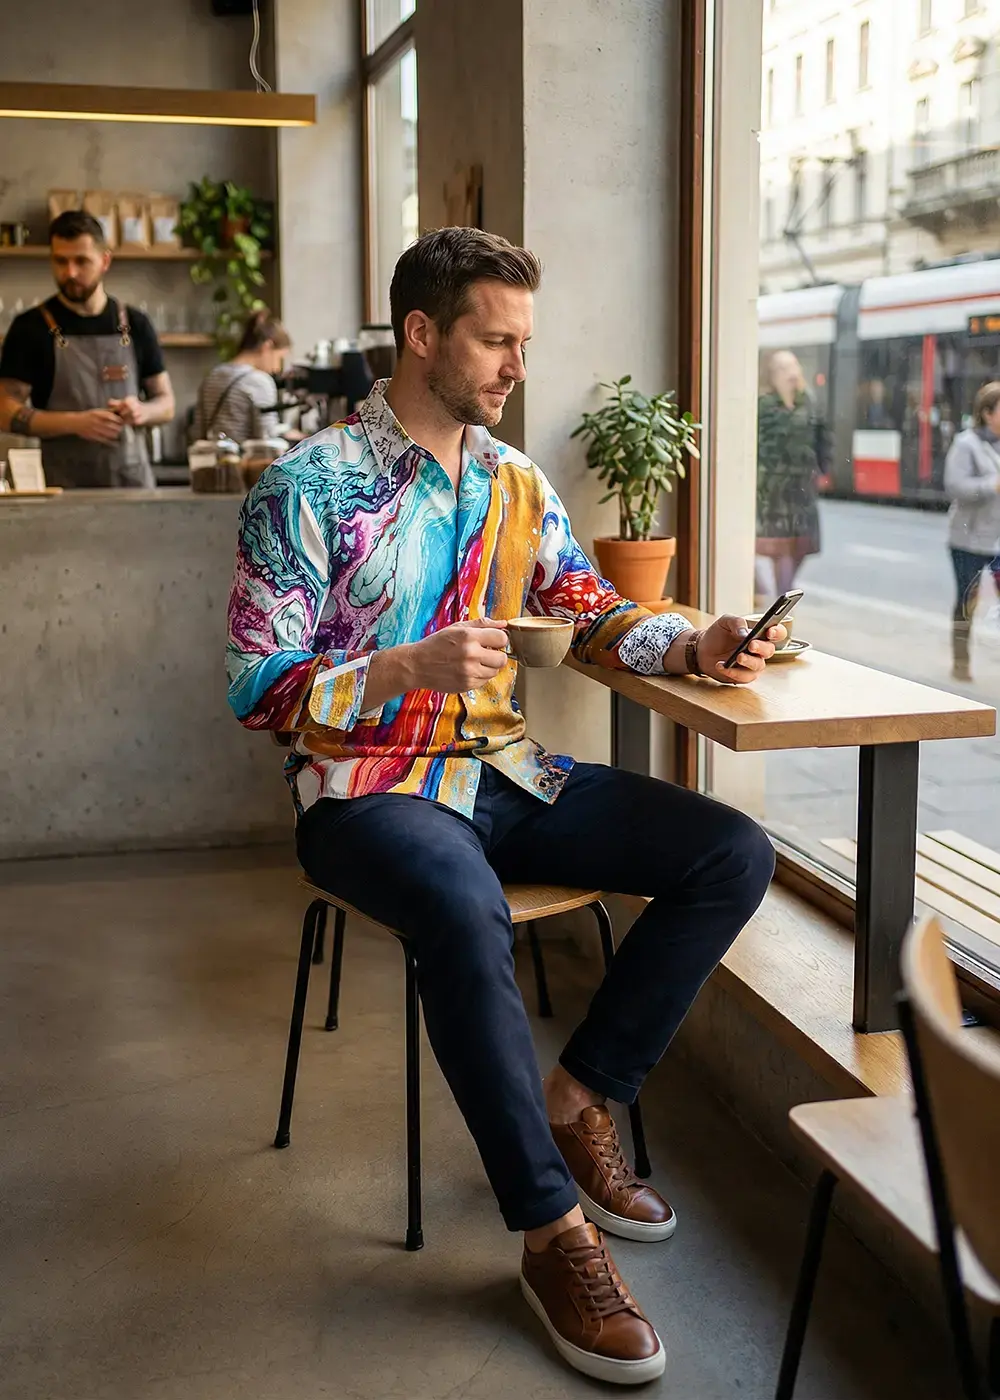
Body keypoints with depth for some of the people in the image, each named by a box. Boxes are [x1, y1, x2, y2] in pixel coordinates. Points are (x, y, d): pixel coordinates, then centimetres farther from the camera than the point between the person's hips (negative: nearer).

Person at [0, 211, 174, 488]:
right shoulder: (31, 328, 0)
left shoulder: (135, 324, 8)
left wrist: (141, 411, -10)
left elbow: (166, 404, 13)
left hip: (134, 479, 3)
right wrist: (75, 423, -19)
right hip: (65, 486, -2)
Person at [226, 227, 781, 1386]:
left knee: (733, 855, -7)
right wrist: (416, 664, -25)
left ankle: (577, 1100, 2)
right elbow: (259, 689, -11)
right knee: (466, 913, -39)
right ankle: (552, 1231, -20)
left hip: (505, 774, 7)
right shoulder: (310, 487, -9)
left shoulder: (515, 483, 10)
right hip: (368, 787, -6)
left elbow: (592, 616, 13)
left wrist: (691, 647, -8)